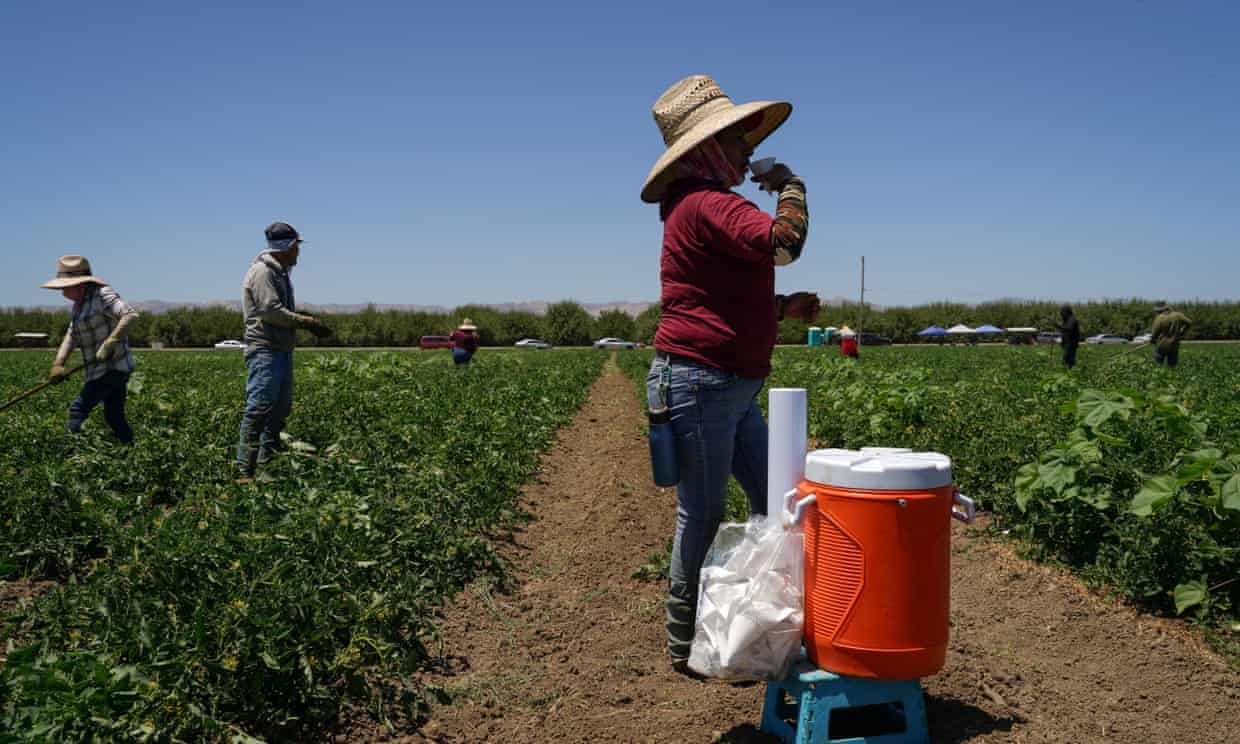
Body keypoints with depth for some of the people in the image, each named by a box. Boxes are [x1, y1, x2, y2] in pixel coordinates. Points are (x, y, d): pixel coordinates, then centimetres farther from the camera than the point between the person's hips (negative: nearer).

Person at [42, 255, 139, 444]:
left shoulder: (102, 295, -14)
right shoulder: (79, 305, 14)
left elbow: (130, 315, -26)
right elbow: (71, 336, 10)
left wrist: (109, 344, -30)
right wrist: (58, 364, -2)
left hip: (112, 368, -9)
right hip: (100, 370, 9)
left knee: (78, 409, -7)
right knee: (114, 417, 12)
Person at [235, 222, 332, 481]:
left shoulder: (280, 272, 21)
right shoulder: (262, 271, -10)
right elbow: (271, 312, -19)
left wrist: (308, 322, 9)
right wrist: (307, 321, -13)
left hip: (283, 350, 10)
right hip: (265, 350, -10)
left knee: (279, 411, 11)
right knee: (259, 409, -13)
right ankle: (244, 470, -12)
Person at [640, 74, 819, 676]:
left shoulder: (710, 205, 20)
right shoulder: (706, 203, -15)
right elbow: (784, 242, -29)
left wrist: (783, 307, 12)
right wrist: (791, 186, -8)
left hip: (734, 388, 11)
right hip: (699, 382, -11)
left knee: (774, 501, 13)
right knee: (703, 515, 0)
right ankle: (686, 647, 15)